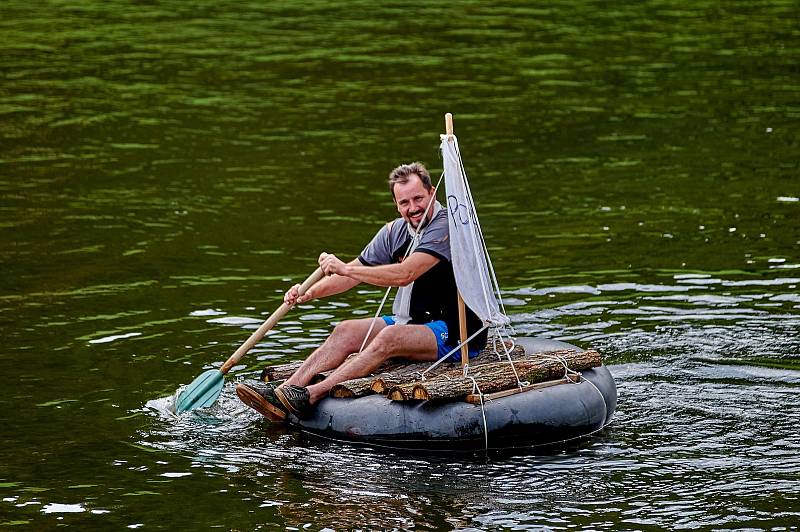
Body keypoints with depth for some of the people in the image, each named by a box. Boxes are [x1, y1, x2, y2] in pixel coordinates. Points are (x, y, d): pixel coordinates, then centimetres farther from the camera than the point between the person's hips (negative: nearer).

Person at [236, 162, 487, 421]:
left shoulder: (445, 226, -18)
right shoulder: (394, 231, 9)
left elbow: (405, 274, -28)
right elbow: (353, 272, 14)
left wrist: (345, 268, -24)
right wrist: (309, 293, -3)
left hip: (453, 332, -8)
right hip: (410, 322, 8)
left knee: (389, 336, -32)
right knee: (346, 331, -9)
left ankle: (312, 395, -41)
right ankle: (284, 391, -22)